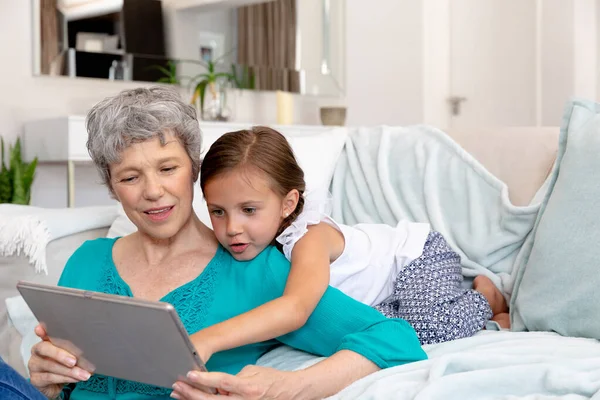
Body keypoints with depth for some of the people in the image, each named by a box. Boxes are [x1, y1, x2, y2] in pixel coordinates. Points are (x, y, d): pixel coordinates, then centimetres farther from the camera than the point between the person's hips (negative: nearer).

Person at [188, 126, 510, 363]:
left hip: (419, 253, -8)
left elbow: (295, 308, -60)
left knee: (432, 329, -27)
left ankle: (486, 297, 6)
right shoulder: (260, 238, -18)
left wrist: (208, 339, -68)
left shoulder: (311, 237, -41)